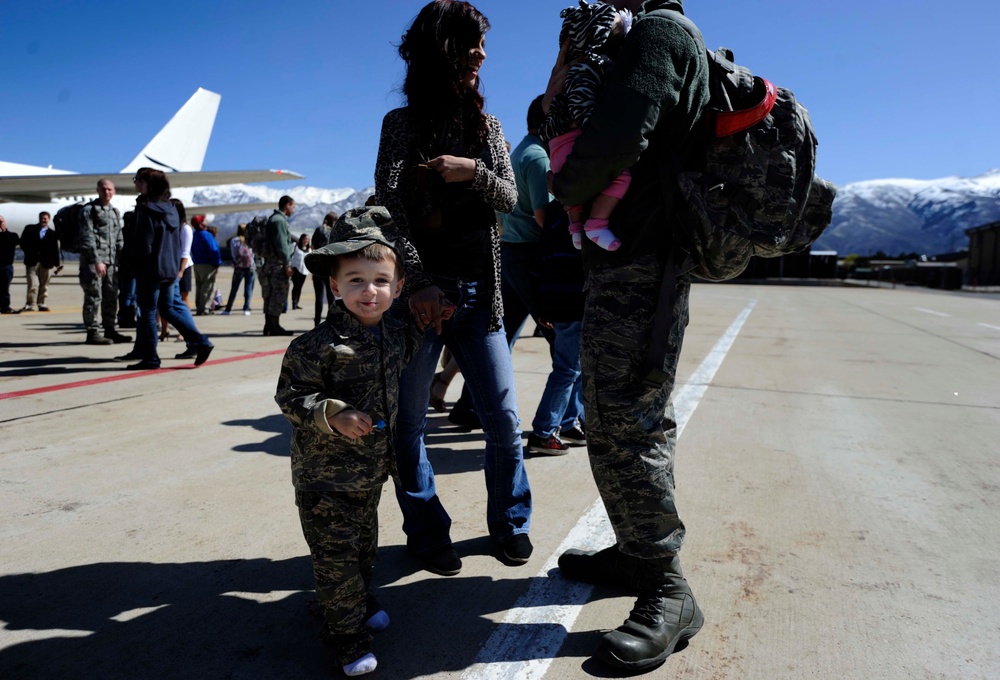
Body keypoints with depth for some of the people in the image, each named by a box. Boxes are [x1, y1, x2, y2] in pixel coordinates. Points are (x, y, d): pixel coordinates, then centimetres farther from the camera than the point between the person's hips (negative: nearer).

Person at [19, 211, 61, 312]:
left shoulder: (53, 233, 6)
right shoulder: (29, 229, 9)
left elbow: (56, 250, 3)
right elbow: (23, 242, 8)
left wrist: (57, 264, 0)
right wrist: (29, 252, -5)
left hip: (47, 263, 0)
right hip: (32, 262, 0)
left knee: (44, 285, 4)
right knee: (33, 284, -7)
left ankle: (41, 304, 13)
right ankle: (29, 305, -1)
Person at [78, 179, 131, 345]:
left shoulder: (115, 212, 18)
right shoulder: (89, 210, -2)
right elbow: (87, 238, -10)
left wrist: (121, 259, 10)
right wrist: (96, 261, -17)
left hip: (111, 261, 6)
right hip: (93, 261, -6)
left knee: (111, 297, 9)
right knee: (94, 297, -5)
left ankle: (110, 329, 17)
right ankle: (92, 332, 0)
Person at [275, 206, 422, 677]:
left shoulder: (393, 333, 1)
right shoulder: (319, 344, -21)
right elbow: (291, 396, -18)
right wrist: (334, 415, -29)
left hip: (371, 470, 7)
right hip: (324, 477, -6)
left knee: (364, 543, 23)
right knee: (335, 555, 4)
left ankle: (359, 600, 46)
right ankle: (346, 632, 21)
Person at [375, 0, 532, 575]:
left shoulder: (487, 124, 15)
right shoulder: (404, 122, 3)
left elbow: (510, 197, 9)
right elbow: (388, 205, -8)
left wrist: (473, 172, -13)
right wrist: (419, 285, -19)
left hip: (479, 294, 4)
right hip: (423, 292, -3)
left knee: (504, 417, 4)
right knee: (411, 421, 4)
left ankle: (511, 523, 23)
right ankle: (428, 533, 21)